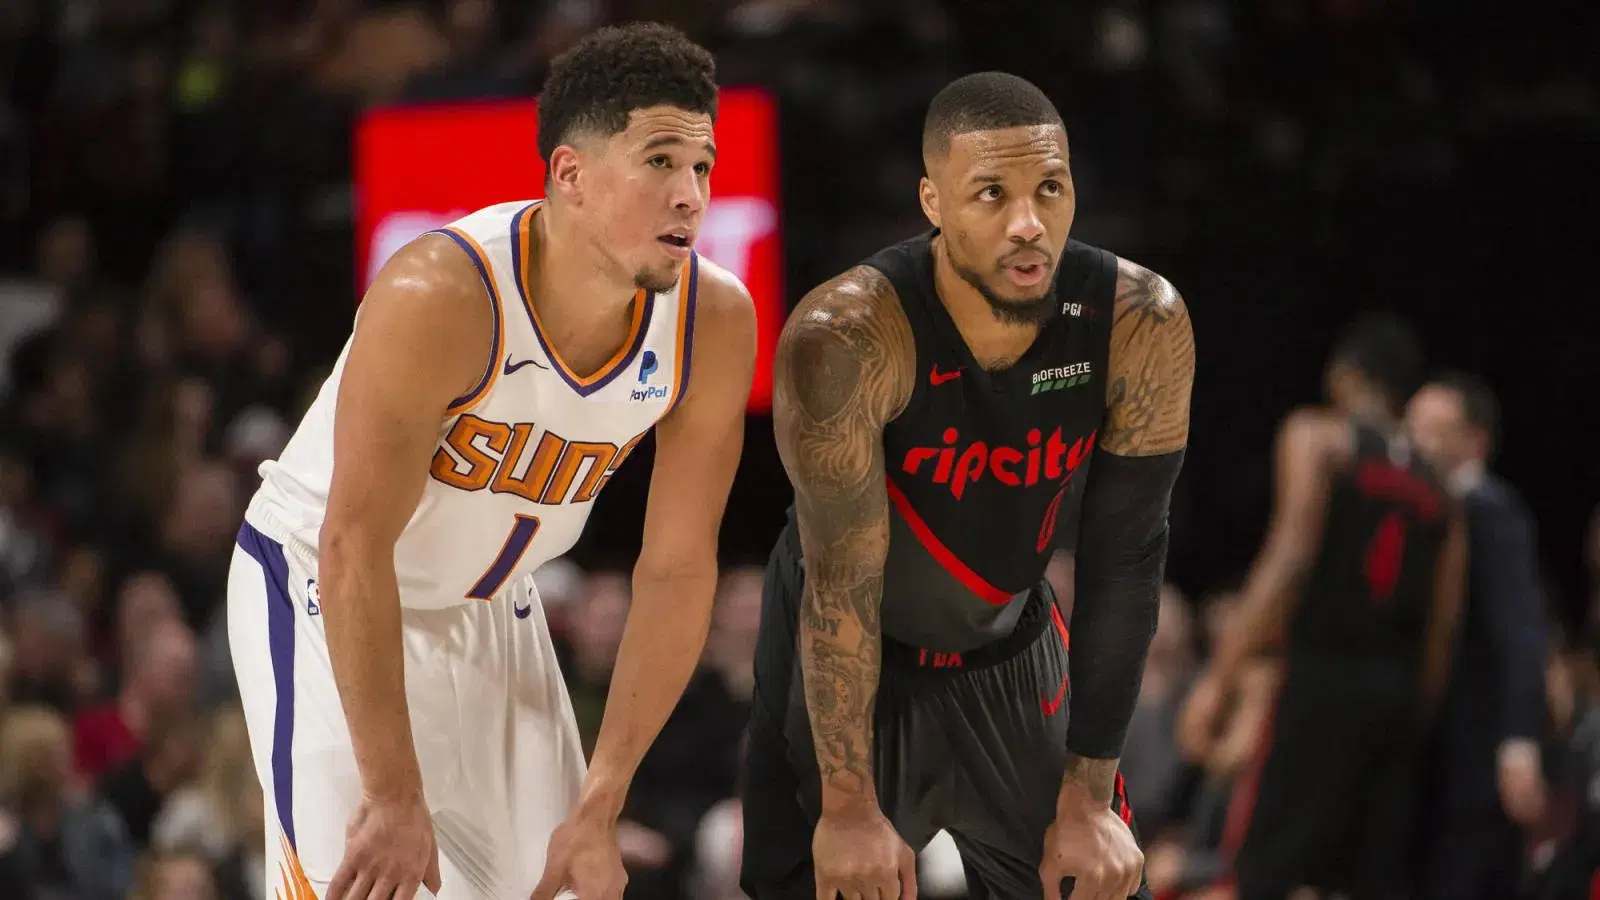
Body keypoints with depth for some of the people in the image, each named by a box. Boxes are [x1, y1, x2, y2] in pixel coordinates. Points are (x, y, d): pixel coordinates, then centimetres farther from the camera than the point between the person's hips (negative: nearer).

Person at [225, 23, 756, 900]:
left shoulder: (716, 324, -17)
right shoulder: (437, 298, -33)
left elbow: (676, 572, -10)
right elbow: (355, 549, -30)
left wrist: (598, 810, -12)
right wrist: (395, 797, -30)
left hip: (492, 611, 6)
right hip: (322, 589, -6)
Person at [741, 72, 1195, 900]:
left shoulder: (1141, 326, -21)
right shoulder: (847, 338, -31)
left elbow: (1124, 561, -14)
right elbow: (840, 580, -24)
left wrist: (1089, 796, -12)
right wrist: (849, 805, -20)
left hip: (1011, 655, 3)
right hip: (846, 667, -3)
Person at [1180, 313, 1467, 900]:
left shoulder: (1317, 436, 0)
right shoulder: (1434, 488, 18)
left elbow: (1288, 559, -13)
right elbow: (1442, 630, 13)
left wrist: (1218, 678, -16)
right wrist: (1415, 712, 19)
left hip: (1324, 681, -6)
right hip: (1399, 694, 6)